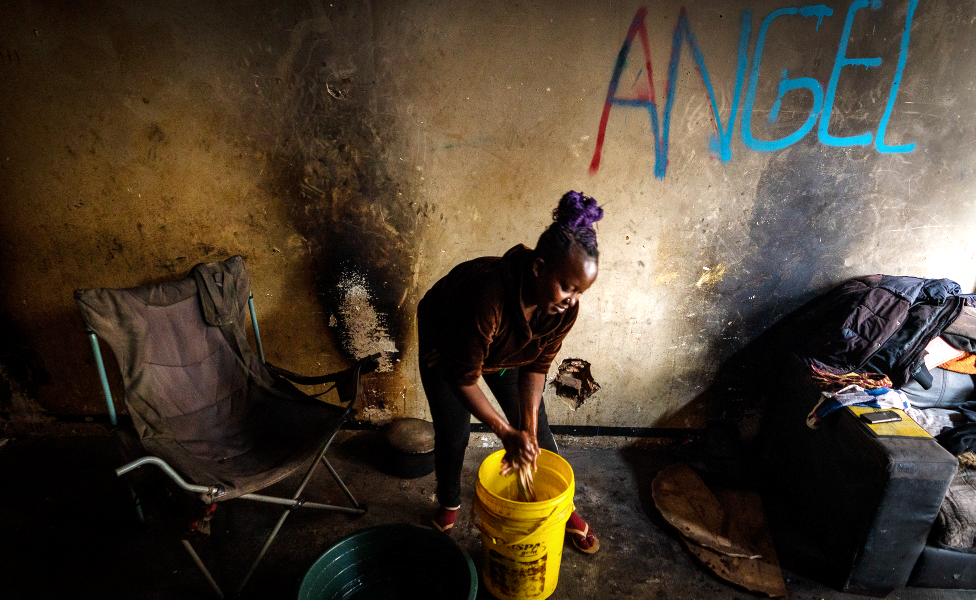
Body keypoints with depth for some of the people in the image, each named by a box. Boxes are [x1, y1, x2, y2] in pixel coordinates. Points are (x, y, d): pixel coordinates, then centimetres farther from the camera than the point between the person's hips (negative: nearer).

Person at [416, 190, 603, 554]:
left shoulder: (564, 308, -28)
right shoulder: (487, 295, -46)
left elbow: (536, 367, -14)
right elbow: (463, 375, -35)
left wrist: (527, 429, -21)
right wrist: (506, 432, -31)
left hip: (506, 351, 4)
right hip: (446, 348, -4)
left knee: (536, 428, 5)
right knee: (452, 435, 1)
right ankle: (449, 506, 32)